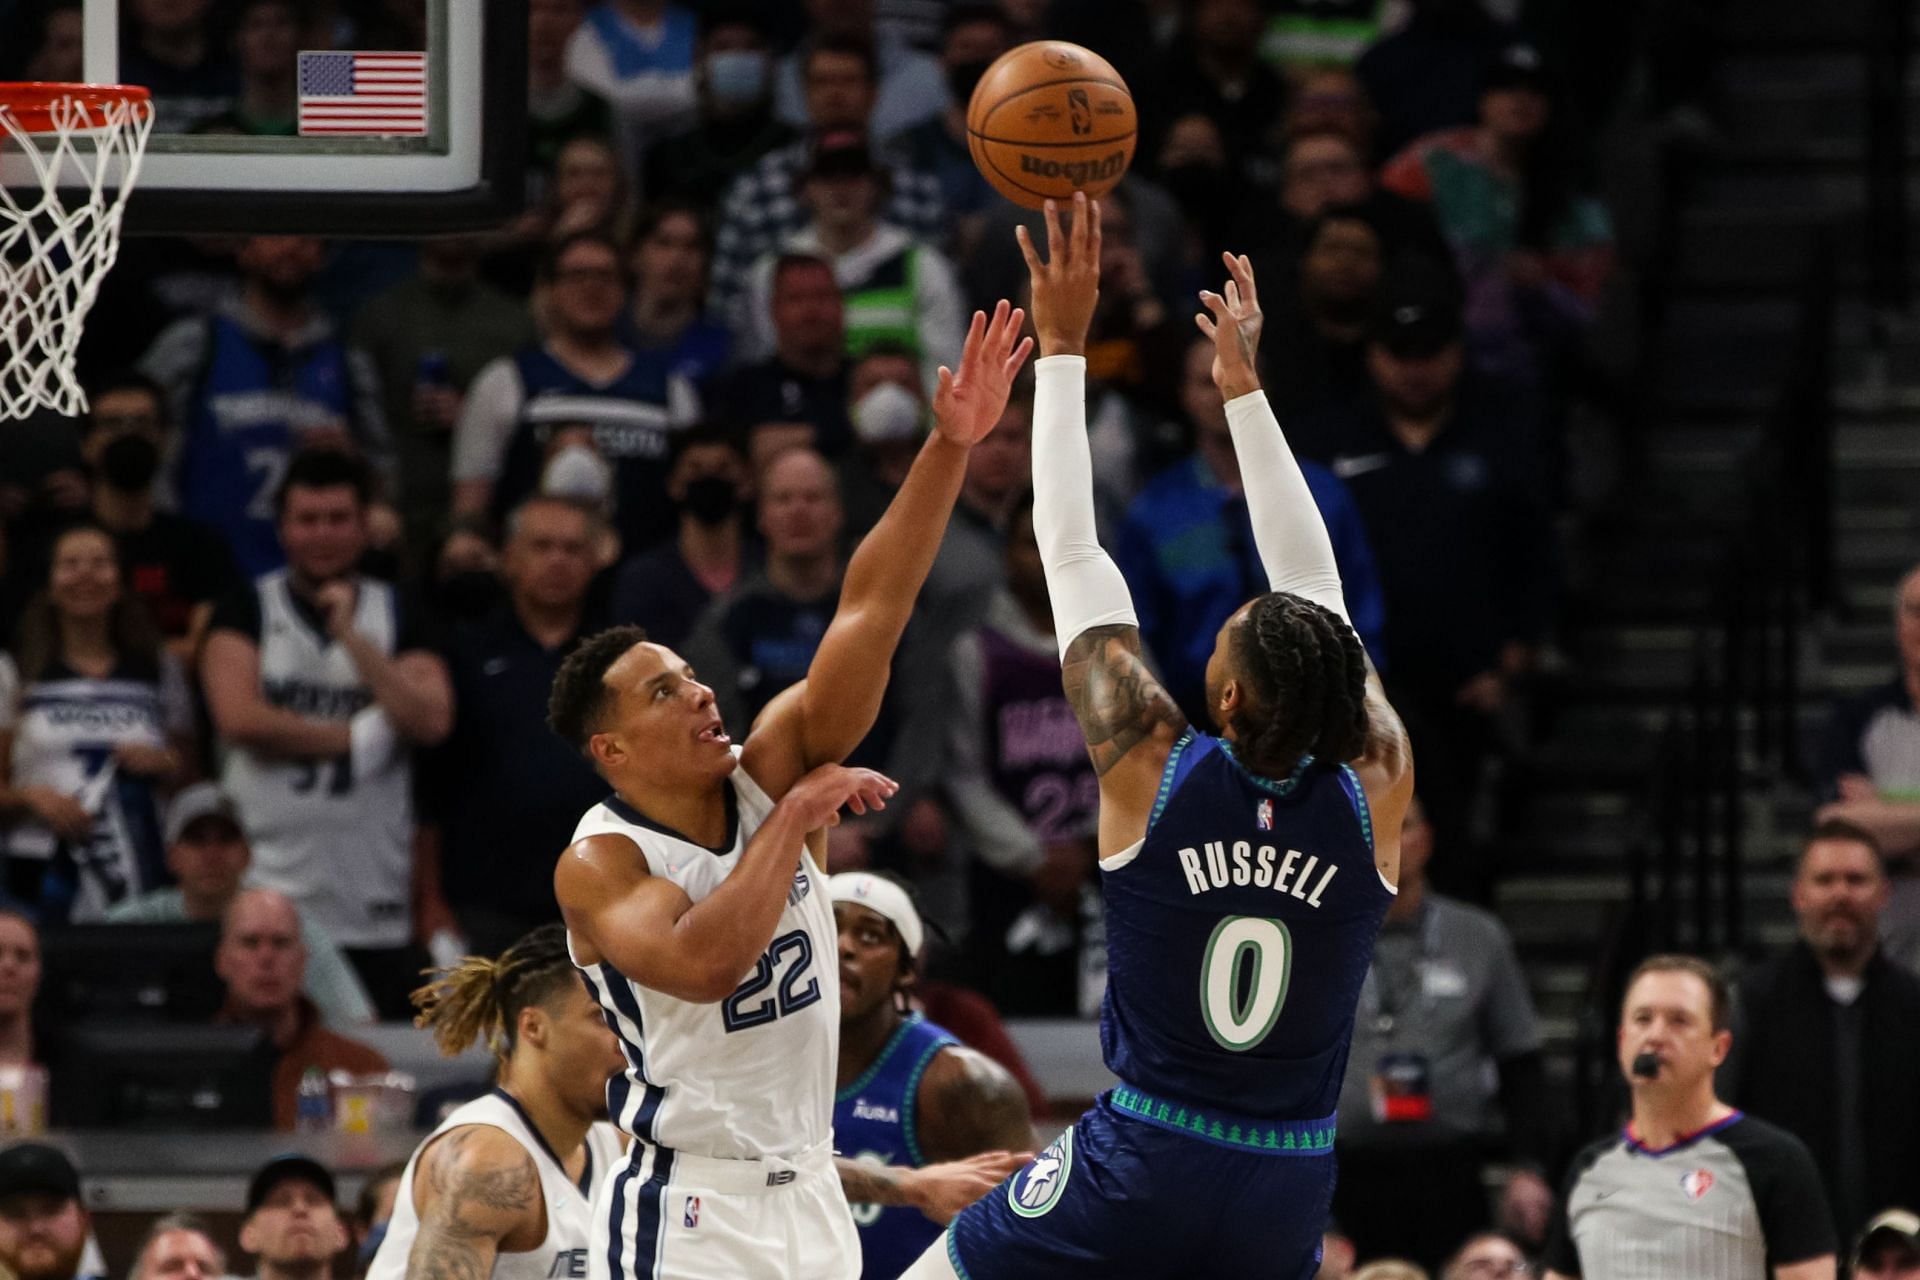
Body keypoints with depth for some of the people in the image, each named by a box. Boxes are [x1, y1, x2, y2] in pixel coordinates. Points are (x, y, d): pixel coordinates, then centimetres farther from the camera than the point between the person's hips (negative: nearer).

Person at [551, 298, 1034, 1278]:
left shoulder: (769, 771, 4)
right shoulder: (597, 865, -10)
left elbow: (869, 612, -5)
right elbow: (702, 964, -29)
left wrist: (951, 447, -15)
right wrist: (797, 818, -19)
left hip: (810, 1196, 6)